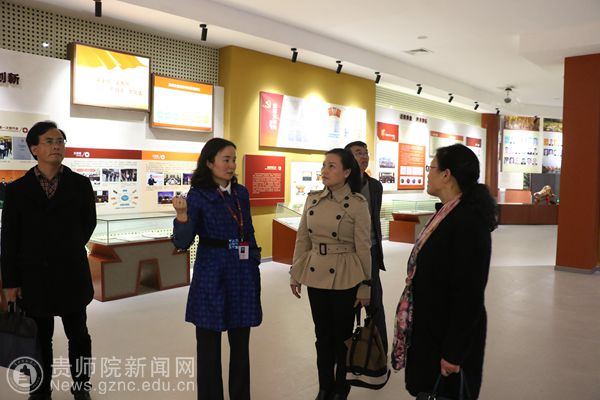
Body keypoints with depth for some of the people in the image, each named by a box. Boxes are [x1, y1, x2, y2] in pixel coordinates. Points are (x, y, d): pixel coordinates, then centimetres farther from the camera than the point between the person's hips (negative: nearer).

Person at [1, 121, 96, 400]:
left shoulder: (80, 184, -1)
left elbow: (88, 223, 8)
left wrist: (69, 251, 6)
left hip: (71, 275, 0)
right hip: (33, 276, 0)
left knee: (78, 335, 11)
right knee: (39, 337, 13)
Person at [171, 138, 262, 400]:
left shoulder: (241, 193, 6)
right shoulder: (197, 195, -8)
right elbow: (183, 243, -14)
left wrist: (255, 267, 11)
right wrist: (182, 217, -33)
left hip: (243, 275, 5)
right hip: (211, 275, -4)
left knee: (241, 344, 14)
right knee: (209, 346, 8)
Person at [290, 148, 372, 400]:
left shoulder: (357, 203, -12)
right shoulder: (313, 199, 2)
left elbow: (363, 247, -9)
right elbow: (302, 239, 7)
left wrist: (365, 287, -7)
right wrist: (295, 273, 9)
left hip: (345, 278, -4)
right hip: (315, 276, 4)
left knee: (342, 335, 11)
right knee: (322, 334, 15)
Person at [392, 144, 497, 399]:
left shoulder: (469, 220, -23)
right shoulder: (447, 212, 5)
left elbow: (469, 294, -23)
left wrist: (453, 352, -19)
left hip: (449, 334, -8)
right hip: (430, 327, 8)